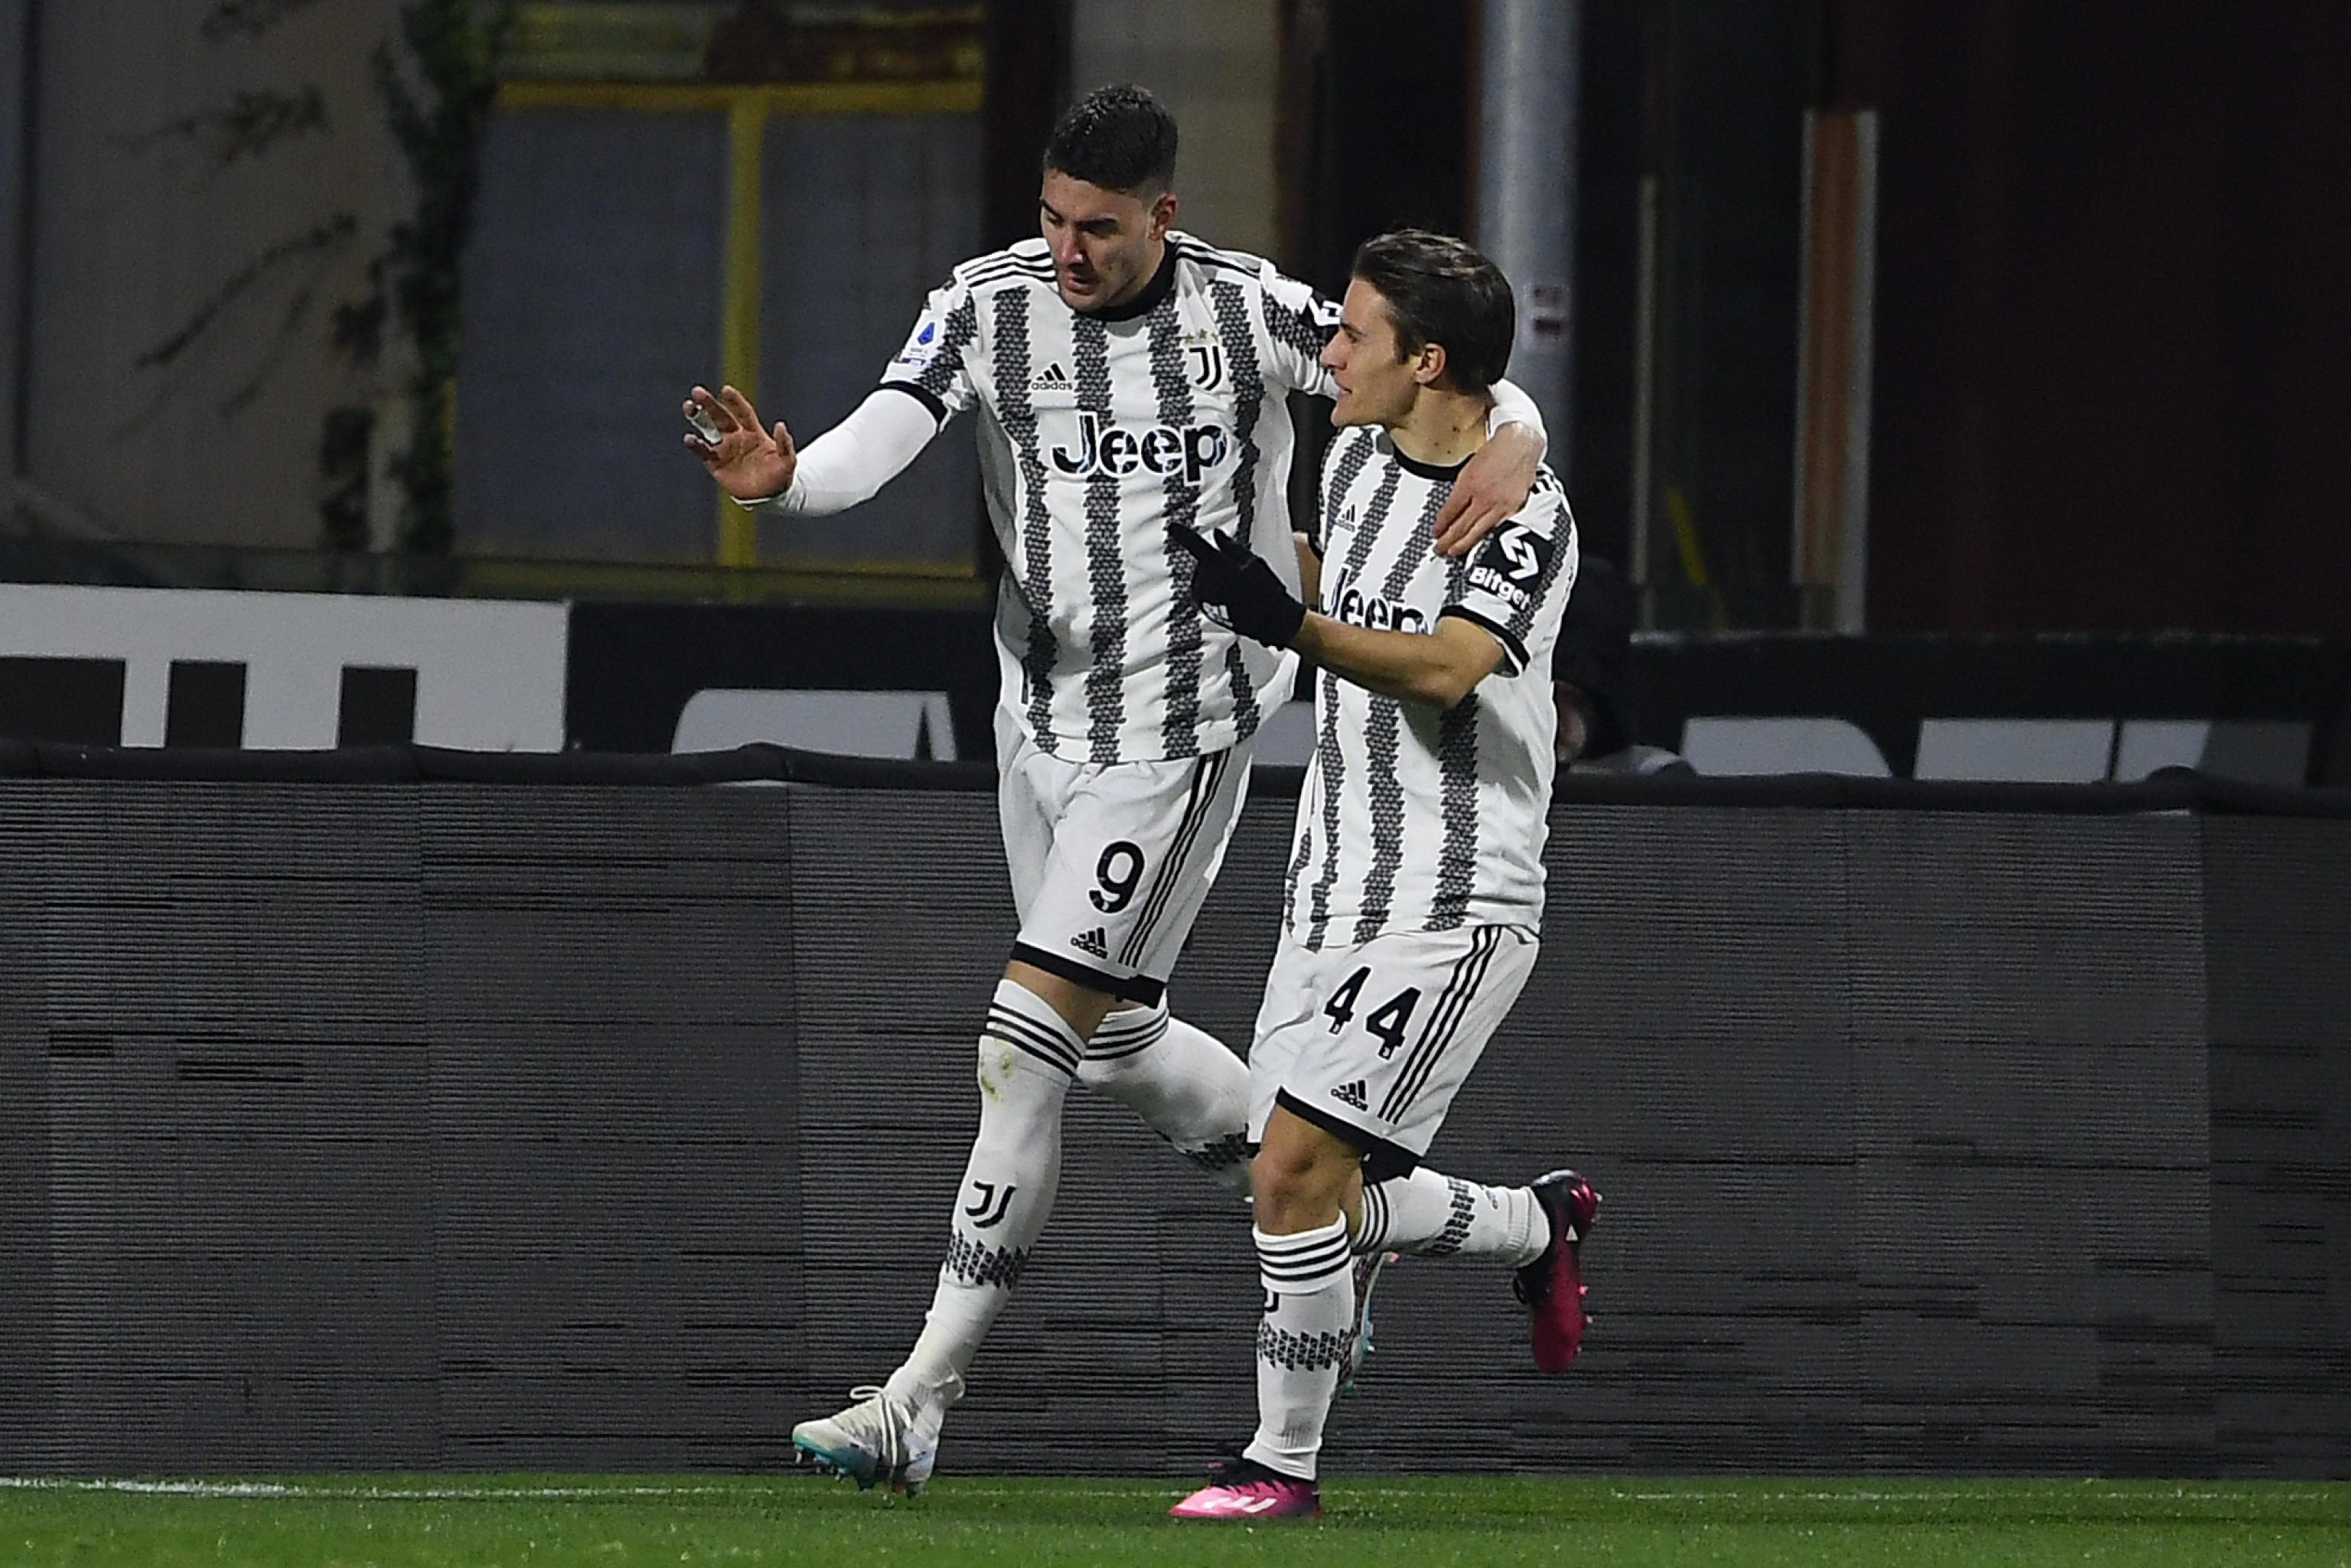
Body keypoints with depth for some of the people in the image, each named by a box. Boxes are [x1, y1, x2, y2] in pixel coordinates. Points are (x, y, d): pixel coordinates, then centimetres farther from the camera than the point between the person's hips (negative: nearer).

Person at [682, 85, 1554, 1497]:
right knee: (1117, 1039, 18)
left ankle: (922, 1403, -11)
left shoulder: (1251, 312, -11)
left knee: (1029, 1047, -12)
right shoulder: (987, 308, -3)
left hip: (1179, 734, -6)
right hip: (1040, 724, 6)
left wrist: (1511, 440, -32)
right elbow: (880, 441, -17)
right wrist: (779, 479, -39)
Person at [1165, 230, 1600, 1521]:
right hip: (1332, 895, 8)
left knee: (1296, 1165, -16)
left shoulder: (1524, 515, -14)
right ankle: (1541, 1223, 36)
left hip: (1452, 907, -8)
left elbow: (1445, 667, -30)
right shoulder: (1356, 459, 10)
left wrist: (1293, 625, -42)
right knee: (1328, 1204, 9)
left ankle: (1286, 1460, -5)